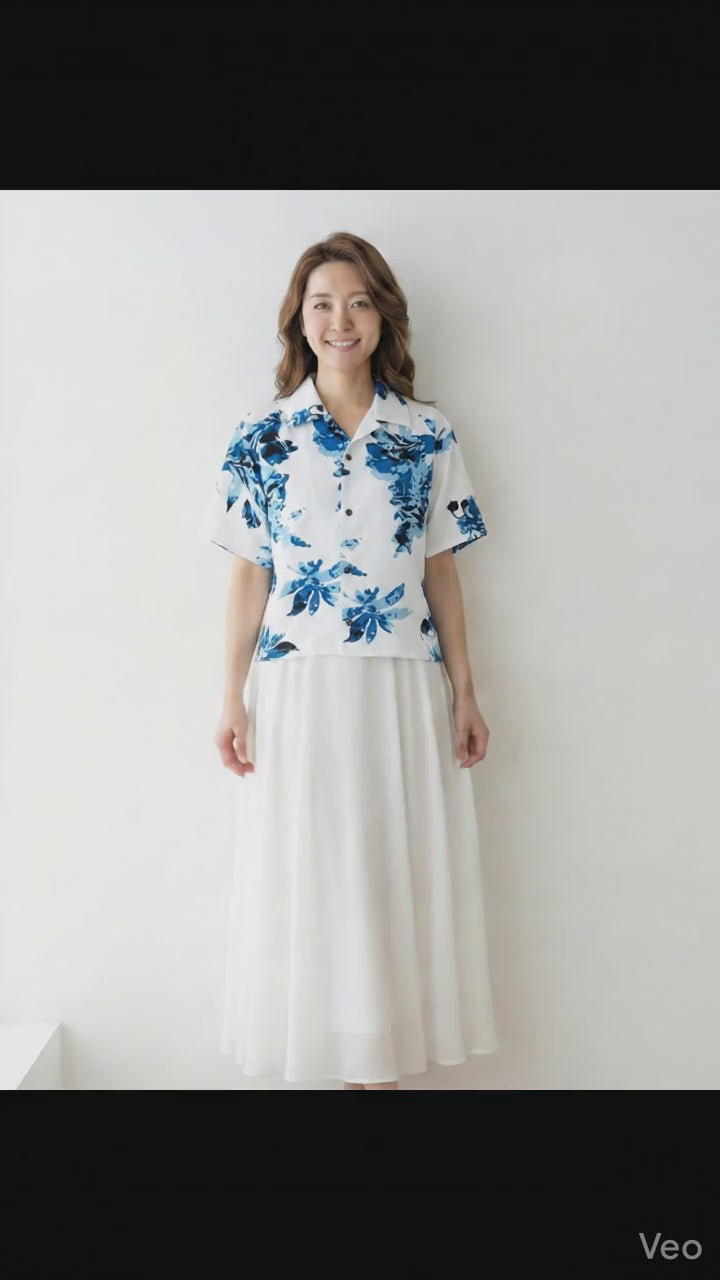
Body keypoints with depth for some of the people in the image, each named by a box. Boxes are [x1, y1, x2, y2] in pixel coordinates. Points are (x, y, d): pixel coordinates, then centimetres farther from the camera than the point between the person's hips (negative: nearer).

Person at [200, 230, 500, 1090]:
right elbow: (248, 575, 3)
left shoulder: (428, 435, 6)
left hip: (404, 688, 1)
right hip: (299, 687, -1)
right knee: (303, 877, 5)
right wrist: (233, 699, 0)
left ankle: (379, 1060, 22)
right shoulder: (261, 436, 4)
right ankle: (316, 1057, 22)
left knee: (399, 875, 7)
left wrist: (464, 693, 4)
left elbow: (442, 571, 7)